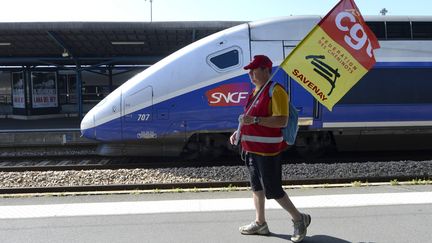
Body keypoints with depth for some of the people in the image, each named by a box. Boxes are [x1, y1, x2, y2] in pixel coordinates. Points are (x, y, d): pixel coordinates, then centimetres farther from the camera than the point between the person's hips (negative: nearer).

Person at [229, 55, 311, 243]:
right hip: (252, 148, 9)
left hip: (268, 151, -9)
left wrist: (255, 120, -31)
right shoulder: (255, 91, 13)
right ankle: (260, 223, 32)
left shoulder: (275, 91, -16)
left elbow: (282, 121, -24)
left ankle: (299, 219, 20)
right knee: (256, 187, 17)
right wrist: (239, 131, 13)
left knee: (272, 190, -1)